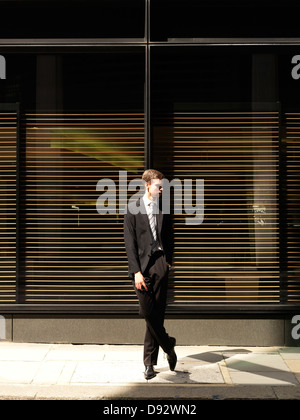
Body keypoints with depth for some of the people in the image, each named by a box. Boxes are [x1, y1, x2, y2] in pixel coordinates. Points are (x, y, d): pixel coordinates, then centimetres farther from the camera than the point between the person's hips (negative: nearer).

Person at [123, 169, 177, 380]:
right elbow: (130, 242, -2)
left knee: (157, 313, 0)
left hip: (159, 262, 1)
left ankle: (149, 361, 11)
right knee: (147, 312, -5)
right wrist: (136, 271, -10)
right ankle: (167, 344, 19)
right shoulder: (133, 209, 3)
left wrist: (168, 261, 2)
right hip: (141, 265, -1)